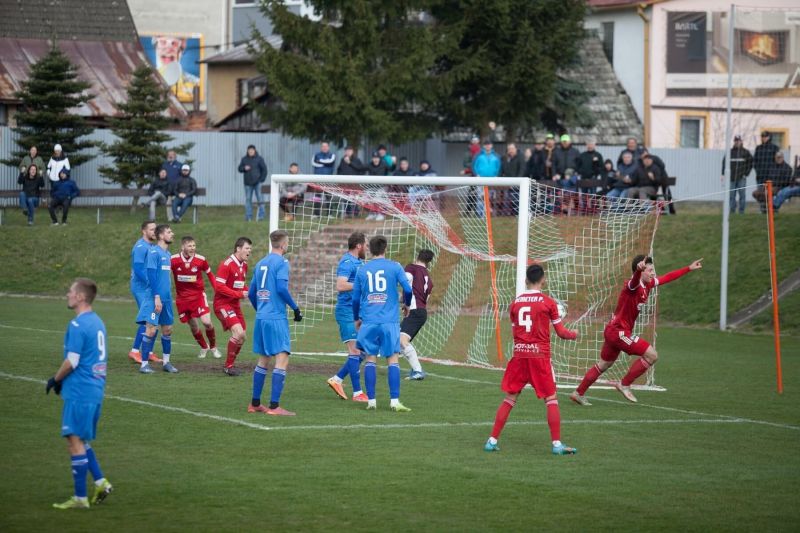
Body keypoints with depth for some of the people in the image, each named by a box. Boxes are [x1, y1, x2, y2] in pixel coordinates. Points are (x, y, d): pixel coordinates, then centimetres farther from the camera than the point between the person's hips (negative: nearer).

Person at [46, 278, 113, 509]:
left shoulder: (77, 325, -16)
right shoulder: (97, 321, 13)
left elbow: (72, 362, -18)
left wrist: (55, 379, 0)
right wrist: (61, 379, 19)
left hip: (79, 392, -9)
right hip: (95, 389, 9)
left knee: (75, 441, -4)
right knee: (81, 440, 19)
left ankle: (80, 497, -2)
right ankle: (100, 482, 12)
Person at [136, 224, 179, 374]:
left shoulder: (167, 254, 14)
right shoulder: (154, 252, -11)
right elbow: (151, 275, -16)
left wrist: (167, 297, 18)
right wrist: (157, 297, -20)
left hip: (166, 298, 8)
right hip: (154, 298, -8)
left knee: (167, 329, 11)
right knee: (151, 330, -9)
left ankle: (166, 362, 20)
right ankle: (144, 364, -4)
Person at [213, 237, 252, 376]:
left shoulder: (244, 265, 11)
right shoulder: (226, 264, -17)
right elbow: (218, 287, -20)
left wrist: (248, 292, 1)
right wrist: (239, 294, -22)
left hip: (235, 305, 9)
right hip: (223, 303, -9)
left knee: (241, 337, 8)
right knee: (238, 332, -22)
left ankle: (229, 365, 23)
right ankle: (228, 366, -10)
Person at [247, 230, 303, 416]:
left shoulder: (261, 263, 15)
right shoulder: (281, 262, -7)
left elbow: (251, 293, 19)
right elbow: (282, 288, -19)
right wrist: (295, 308, -10)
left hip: (261, 317, 8)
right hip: (276, 317, -8)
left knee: (263, 359, 16)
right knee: (282, 358, -9)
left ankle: (255, 404, 20)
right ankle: (274, 406, -17)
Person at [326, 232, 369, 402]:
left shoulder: (358, 262, 16)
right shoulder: (347, 262, -14)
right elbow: (340, 286, -27)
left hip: (357, 313, 10)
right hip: (348, 312, -10)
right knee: (355, 351, -9)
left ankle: (337, 379, 17)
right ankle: (357, 393, -7)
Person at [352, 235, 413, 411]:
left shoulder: (362, 270, 8)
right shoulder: (394, 267, 0)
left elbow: (355, 298, 11)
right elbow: (407, 289, -6)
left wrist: (357, 318, 26)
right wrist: (406, 304, 15)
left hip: (368, 322, 2)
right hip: (389, 321, -2)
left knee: (370, 360, 6)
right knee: (393, 359, -1)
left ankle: (371, 401, 4)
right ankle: (394, 401, -8)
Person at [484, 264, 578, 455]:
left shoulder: (516, 302, 5)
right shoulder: (548, 302, -4)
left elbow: (514, 332, 12)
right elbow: (560, 332, 0)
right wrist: (574, 334, 19)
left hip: (519, 355, 3)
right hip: (540, 355, -3)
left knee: (510, 399, 10)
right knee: (551, 399, 4)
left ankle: (492, 440, 8)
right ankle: (557, 444, -2)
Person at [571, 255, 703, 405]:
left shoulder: (648, 284, 6)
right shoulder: (633, 285, -21)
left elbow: (668, 277, 20)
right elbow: (634, 280, -46)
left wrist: (689, 268, 23)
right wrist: (638, 269, -69)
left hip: (614, 330, 10)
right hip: (619, 331, -10)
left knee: (603, 365, 21)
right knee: (651, 355, -11)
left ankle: (578, 394, 31)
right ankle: (624, 385, -3)